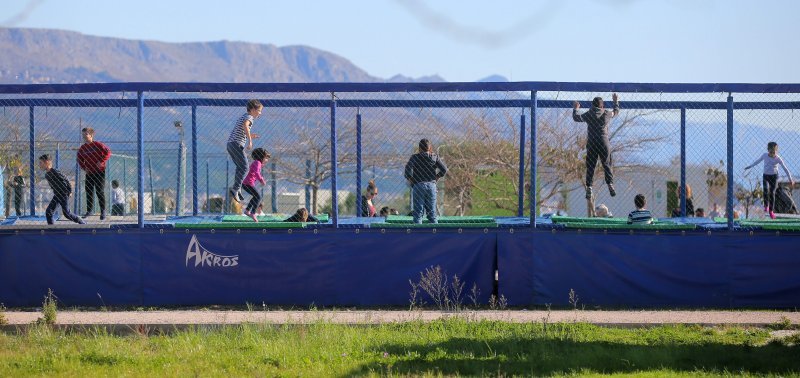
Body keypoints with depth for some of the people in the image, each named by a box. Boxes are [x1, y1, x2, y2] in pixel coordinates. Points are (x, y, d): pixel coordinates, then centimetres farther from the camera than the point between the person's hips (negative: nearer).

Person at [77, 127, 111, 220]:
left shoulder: (97, 145, -10)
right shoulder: (82, 148, 6)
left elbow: (108, 152, -11)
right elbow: (80, 159, 20)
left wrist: (102, 161, -18)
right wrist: (84, 167, 4)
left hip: (99, 171, -5)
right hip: (89, 173, 5)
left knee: (100, 191, -5)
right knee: (89, 191, 6)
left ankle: (103, 211, 1)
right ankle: (89, 210, 14)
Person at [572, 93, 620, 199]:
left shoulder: (589, 115, -1)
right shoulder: (607, 114, 0)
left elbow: (576, 118, 8)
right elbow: (616, 112, 20)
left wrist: (575, 109, 26)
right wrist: (616, 102, 37)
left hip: (591, 144, 0)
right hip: (604, 143, 0)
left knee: (590, 167, 3)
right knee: (607, 165, 8)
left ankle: (589, 188, -2)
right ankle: (610, 185, -5)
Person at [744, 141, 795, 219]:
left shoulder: (778, 159, -15)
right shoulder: (764, 155, -9)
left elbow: (785, 169, -9)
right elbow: (758, 161, 10)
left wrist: (790, 179, -9)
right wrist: (750, 166, 18)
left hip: (774, 176, -1)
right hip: (766, 176, 1)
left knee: (772, 193, -3)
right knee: (766, 189, -24)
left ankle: (771, 211, 8)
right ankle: (766, 205, -5)